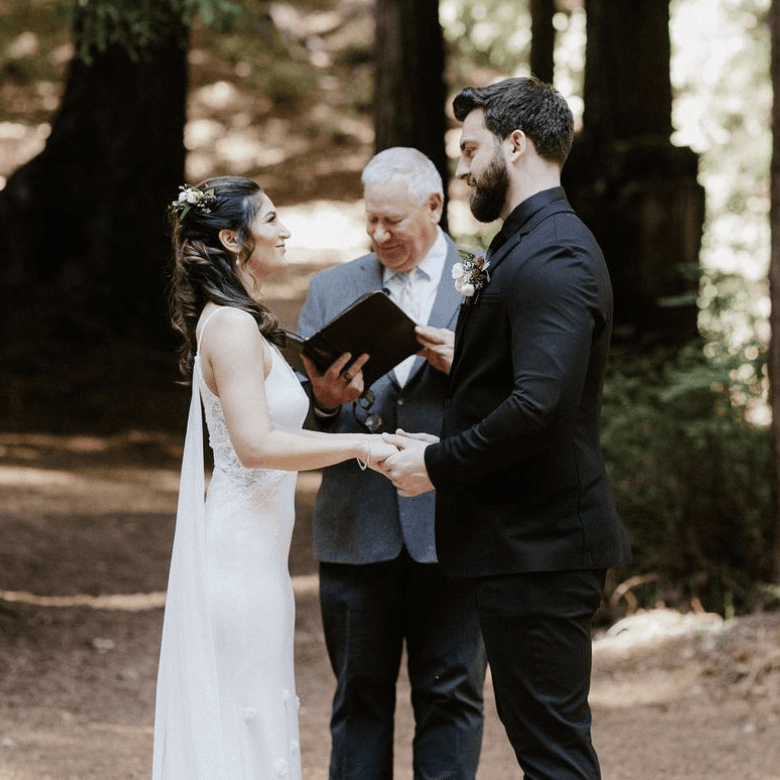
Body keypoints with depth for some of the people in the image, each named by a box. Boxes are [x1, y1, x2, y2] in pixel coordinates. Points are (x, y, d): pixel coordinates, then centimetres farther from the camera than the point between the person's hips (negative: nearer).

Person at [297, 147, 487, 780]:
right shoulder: (332, 289, 11)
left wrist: (464, 364, -17)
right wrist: (324, 400, -13)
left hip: (449, 530, -2)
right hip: (356, 531, 2)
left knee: (450, 695, 3)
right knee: (360, 697, 8)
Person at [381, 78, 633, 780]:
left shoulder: (554, 256, -18)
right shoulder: (528, 244, 16)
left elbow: (541, 405, -28)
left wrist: (438, 464, -17)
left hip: (537, 548, -11)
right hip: (524, 542, 11)